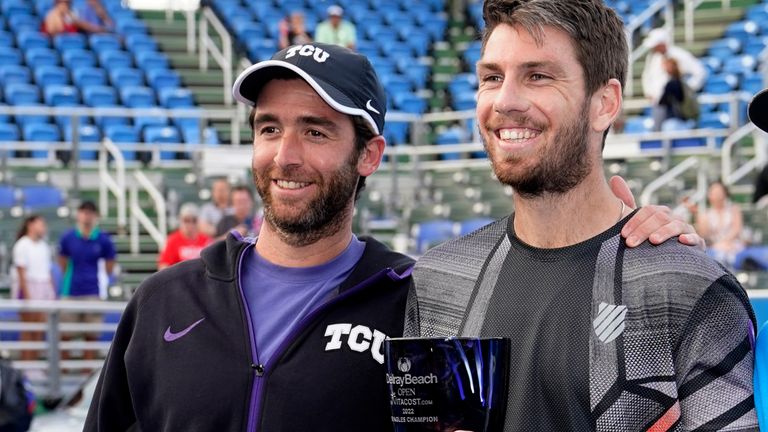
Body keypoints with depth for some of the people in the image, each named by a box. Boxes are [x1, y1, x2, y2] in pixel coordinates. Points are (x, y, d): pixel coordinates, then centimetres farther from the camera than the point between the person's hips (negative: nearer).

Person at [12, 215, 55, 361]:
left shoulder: (44, 246, 14)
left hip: (43, 288, 6)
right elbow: (21, 272, -12)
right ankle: (26, 362, -3)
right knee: (28, 328, -5)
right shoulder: (22, 245, -6)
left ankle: (34, 361, 7)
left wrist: (52, 292, 12)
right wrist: (26, 294, -18)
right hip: (28, 287, -6)